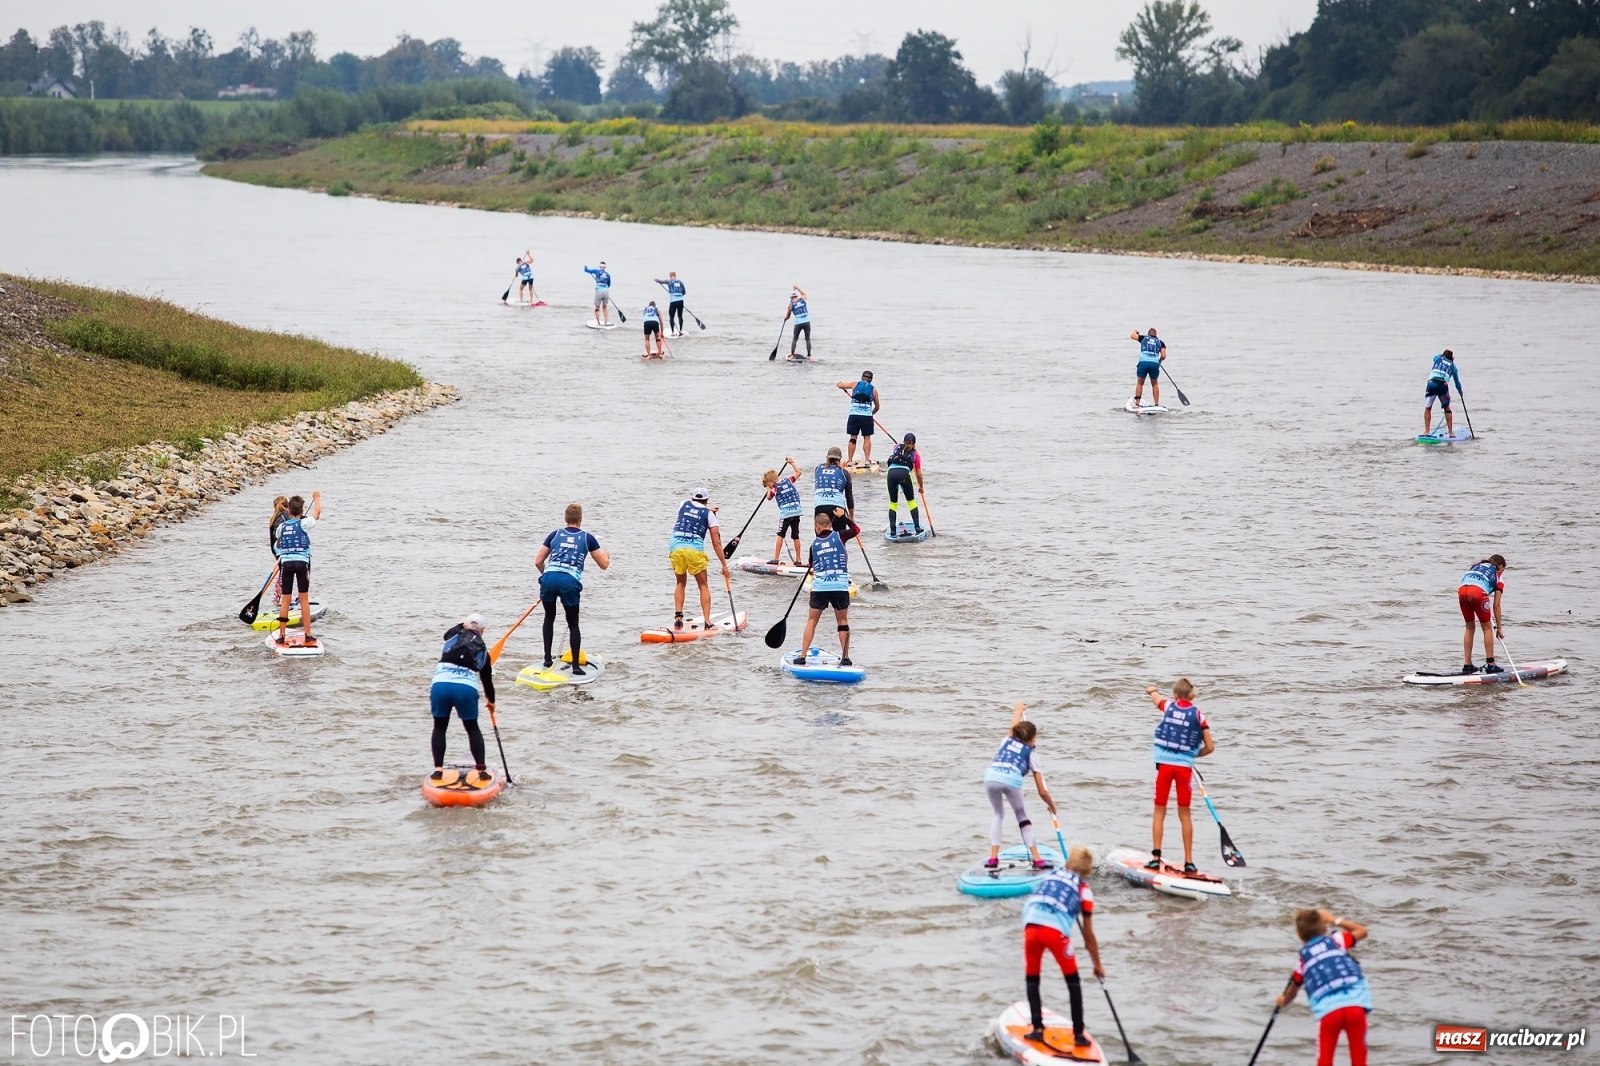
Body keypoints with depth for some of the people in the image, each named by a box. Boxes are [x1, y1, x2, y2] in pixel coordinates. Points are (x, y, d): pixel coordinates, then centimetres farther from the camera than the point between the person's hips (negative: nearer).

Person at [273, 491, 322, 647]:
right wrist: (317, 498, 31)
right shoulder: (304, 523, -3)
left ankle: (282, 635, 6)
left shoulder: (281, 526, 6)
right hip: (302, 563, -2)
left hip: (286, 563, 2)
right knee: (304, 599, 2)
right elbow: (317, 513, 13)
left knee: (285, 600, 5)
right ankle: (308, 635, 1)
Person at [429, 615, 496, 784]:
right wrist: (491, 700, 51)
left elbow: (447, 634, 45)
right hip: (466, 688, 0)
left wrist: (461, 625, 60)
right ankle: (482, 770, 18)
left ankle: (438, 769, 15)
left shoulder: (454, 635, 18)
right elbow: (487, 679, 34)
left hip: (440, 685, 0)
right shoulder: (482, 650, 22)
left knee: (440, 727, 21)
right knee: (472, 728, 22)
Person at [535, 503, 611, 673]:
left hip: (549, 578, 2)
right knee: (573, 624, 12)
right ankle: (576, 666, 8)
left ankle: (547, 659, 23)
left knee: (549, 618, 25)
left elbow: (538, 562, 16)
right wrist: (606, 555, 40)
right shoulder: (587, 538, 13)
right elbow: (604, 564, 17)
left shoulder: (555, 534, 17)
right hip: (570, 582, -2)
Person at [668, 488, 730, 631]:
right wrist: (724, 565, 13)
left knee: (681, 583, 21)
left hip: (676, 547, 2)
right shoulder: (709, 514, 12)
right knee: (703, 586, 10)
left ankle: (678, 617, 7)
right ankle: (707, 622, 1)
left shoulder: (684, 505, 20)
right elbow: (716, 542, 9)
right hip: (695, 549, -2)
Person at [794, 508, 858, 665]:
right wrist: (843, 517, 24)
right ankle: (845, 657, 8)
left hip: (819, 586, 1)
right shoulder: (839, 536, 1)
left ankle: (802, 656, 6)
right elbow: (856, 529, 17)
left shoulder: (814, 544, 7)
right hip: (840, 586, -1)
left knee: (812, 621, 9)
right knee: (843, 621, 10)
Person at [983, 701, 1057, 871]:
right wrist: (1052, 806, 42)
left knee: (999, 815, 26)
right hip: (1011, 780, -2)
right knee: (1022, 817, 20)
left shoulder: (1008, 740, 32)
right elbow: (1042, 792, 24)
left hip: (991, 777, 2)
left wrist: (1019, 710, 78)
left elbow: (1015, 724, 60)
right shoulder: (1030, 755, 25)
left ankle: (993, 858, 14)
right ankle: (1037, 859, 12)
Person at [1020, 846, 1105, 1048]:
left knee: (1032, 979, 22)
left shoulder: (1050, 877, 28)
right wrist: (1098, 965, 31)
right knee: (1073, 981, 17)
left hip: (1030, 926, 2)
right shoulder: (1083, 889, 19)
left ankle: (1037, 1028, 12)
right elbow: (1088, 936, 21)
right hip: (1056, 931, -2)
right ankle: (1078, 1035, 14)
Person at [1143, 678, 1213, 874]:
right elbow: (1209, 747, 1)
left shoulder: (1168, 706, 4)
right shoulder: (1198, 715, 1)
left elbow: (1154, 696, 29)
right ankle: (1189, 861, 8)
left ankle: (1156, 857, 0)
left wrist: (1152, 690, 53)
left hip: (1165, 764, 0)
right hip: (1185, 767, 0)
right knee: (1184, 813, 9)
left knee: (1160, 811, 8)